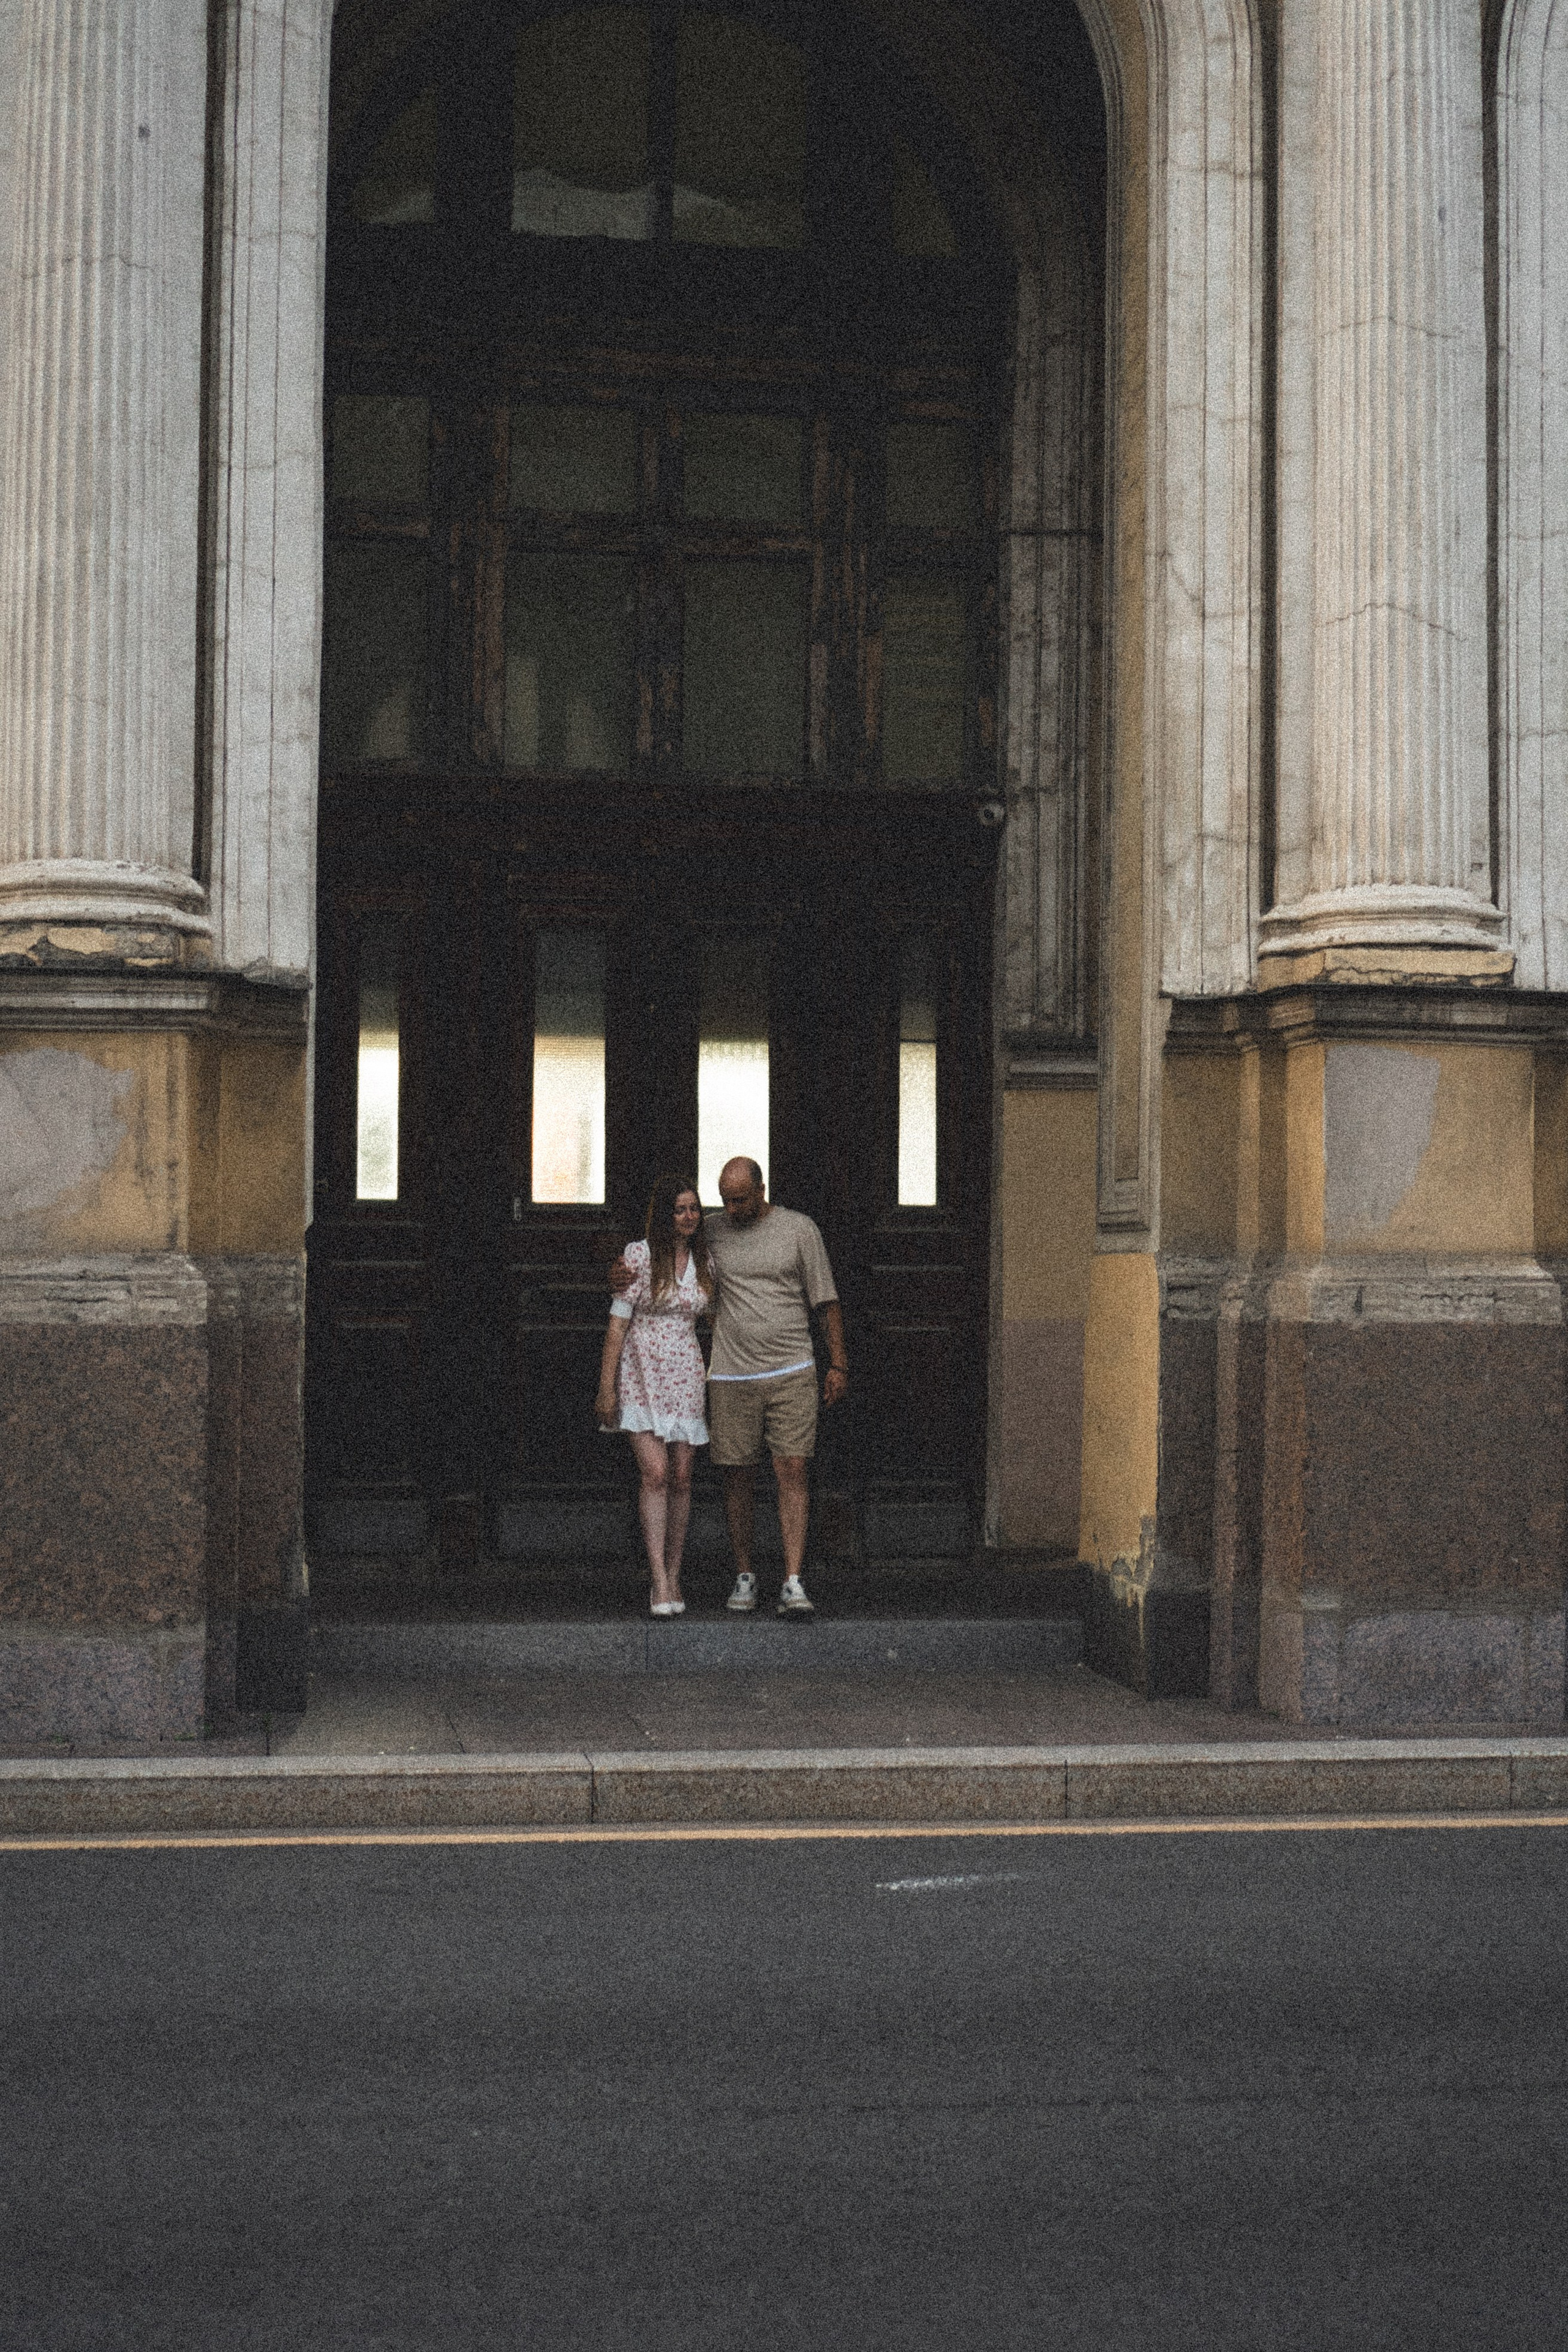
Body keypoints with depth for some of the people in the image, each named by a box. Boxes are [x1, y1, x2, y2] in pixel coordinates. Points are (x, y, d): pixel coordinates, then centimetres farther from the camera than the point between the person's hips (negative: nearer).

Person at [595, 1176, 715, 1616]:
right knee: (655, 1473, -13)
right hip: (641, 1376, -4)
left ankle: (673, 1576, 13)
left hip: (685, 1379, 4)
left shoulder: (704, 1262, 7)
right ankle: (659, 1583, -14)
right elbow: (617, 1323, -6)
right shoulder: (638, 1255, -6)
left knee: (680, 1478, 4)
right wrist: (606, 1387, -8)